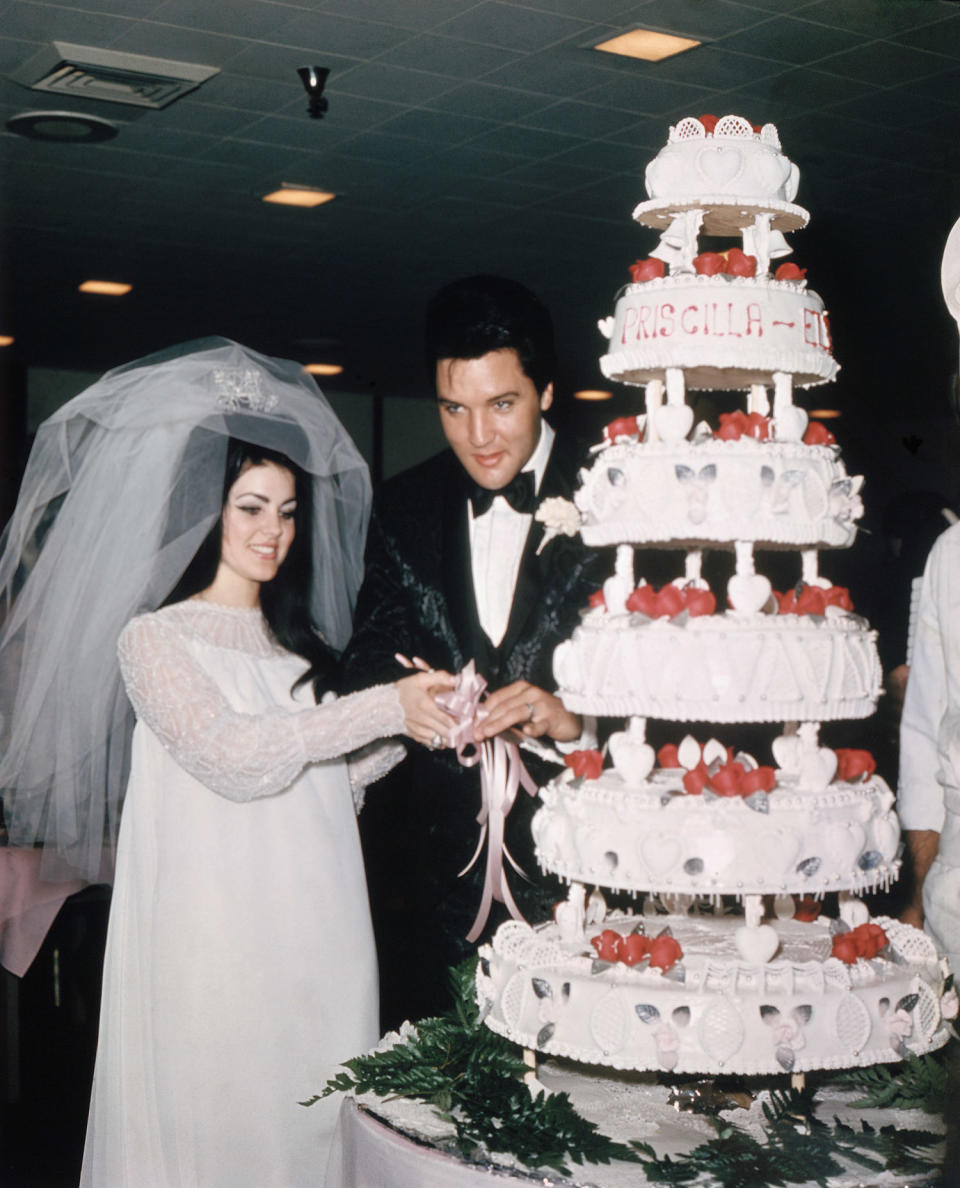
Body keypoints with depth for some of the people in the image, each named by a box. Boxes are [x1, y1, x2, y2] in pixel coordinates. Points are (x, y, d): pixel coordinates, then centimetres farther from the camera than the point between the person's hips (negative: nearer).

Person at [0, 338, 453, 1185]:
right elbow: (231, 754, -17)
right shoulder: (154, 638, -3)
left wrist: (414, 723, -3)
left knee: (315, 1117, 6)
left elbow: (325, 785, 13)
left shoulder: (300, 642, 15)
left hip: (316, 939, 5)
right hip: (218, 944, -5)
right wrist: (384, 709, -18)